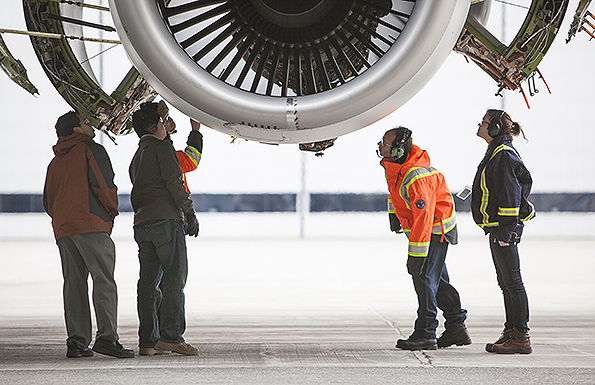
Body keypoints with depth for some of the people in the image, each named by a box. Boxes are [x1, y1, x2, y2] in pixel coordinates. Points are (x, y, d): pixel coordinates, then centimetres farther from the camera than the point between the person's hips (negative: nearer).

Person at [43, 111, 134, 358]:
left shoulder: (56, 162, 24)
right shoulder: (91, 150, 1)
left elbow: (48, 201, 21)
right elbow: (103, 184, -11)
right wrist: (112, 209, 4)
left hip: (63, 227, 7)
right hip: (91, 225, -7)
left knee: (74, 284, 5)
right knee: (104, 282, -10)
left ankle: (76, 341, 0)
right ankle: (106, 337, -19)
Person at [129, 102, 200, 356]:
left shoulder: (137, 157, 25)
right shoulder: (162, 147, 0)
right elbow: (173, 182, -11)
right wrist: (189, 212, -10)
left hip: (141, 224, 8)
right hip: (166, 218, -8)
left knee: (149, 283, 5)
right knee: (174, 279, -10)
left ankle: (148, 341, 2)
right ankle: (171, 336, -17)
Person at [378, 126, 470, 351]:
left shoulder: (416, 178, -34)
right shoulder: (394, 165, -5)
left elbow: (423, 218, -34)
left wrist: (416, 255, -33)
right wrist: (393, 213, 28)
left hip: (435, 230, -10)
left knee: (424, 277, -9)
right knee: (438, 280, 14)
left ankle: (425, 334, -4)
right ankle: (456, 328, 22)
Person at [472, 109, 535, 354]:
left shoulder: (504, 155, -15)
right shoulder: (496, 153, 17)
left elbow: (510, 195, -20)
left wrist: (505, 231, -22)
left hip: (505, 228, -11)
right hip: (497, 229, 11)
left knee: (512, 282, -7)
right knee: (506, 283, 13)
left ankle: (521, 337, -5)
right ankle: (512, 333, 18)